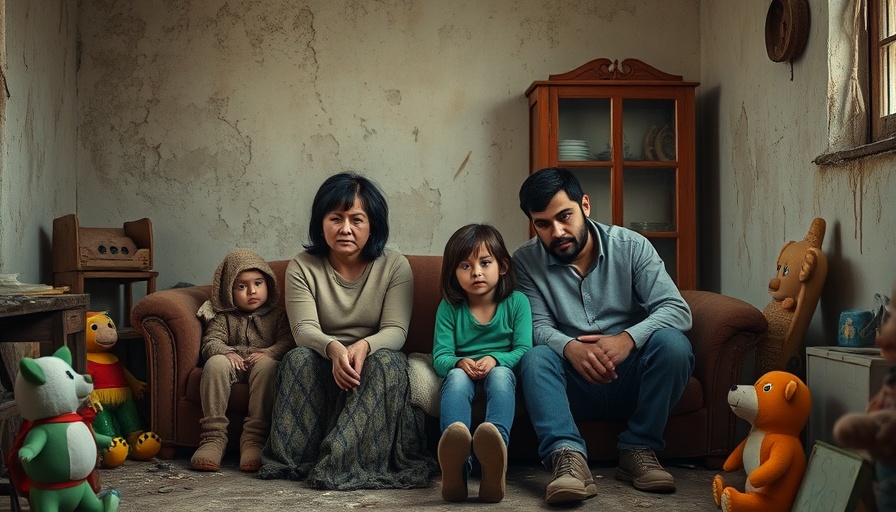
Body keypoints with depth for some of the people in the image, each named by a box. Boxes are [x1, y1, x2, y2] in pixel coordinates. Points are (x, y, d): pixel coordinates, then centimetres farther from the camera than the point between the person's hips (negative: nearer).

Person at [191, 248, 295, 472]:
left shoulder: (277, 315, 17)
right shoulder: (223, 317, 19)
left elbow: (288, 341, 2)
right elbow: (210, 342, 5)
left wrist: (268, 353, -18)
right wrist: (227, 352, -17)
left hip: (261, 364, -1)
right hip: (233, 364, 1)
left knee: (267, 366, -36)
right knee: (215, 363, -32)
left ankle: (254, 439, -40)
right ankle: (213, 437, -34)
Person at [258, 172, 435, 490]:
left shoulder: (395, 266, -5)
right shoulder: (302, 267, -3)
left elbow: (396, 331, -14)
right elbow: (304, 329, -15)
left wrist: (363, 346, -37)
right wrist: (334, 348, -39)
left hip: (374, 358, 0)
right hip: (324, 360, 1)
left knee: (387, 362, -34)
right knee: (299, 357, -31)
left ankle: (337, 462, -37)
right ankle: (296, 459, -27)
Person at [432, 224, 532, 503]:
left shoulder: (516, 302, 2)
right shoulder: (449, 307, 3)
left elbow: (523, 350, -6)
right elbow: (440, 356, -3)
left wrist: (494, 360, -26)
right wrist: (459, 363, -27)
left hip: (502, 369, 0)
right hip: (463, 373, 1)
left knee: (501, 374, -37)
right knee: (457, 376, -36)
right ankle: (457, 464, -65)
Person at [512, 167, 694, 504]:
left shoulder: (630, 246, -3)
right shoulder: (525, 261, -1)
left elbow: (677, 310, -12)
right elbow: (538, 326, -10)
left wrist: (628, 338, -32)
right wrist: (570, 347, -34)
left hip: (631, 380, 0)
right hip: (576, 386, 0)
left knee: (672, 342, -28)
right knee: (535, 358, -29)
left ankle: (638, 449, -19)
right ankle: (568, 456, -47)